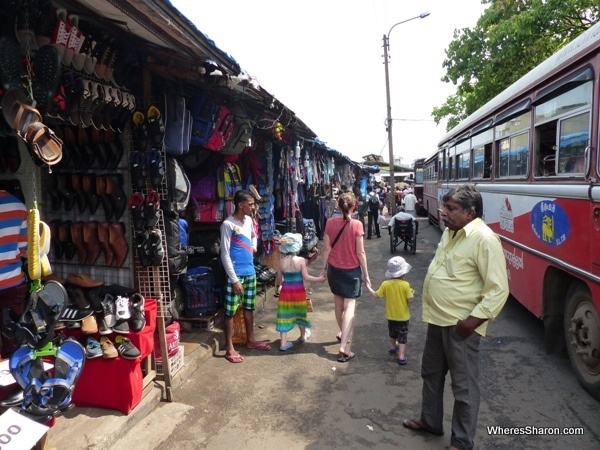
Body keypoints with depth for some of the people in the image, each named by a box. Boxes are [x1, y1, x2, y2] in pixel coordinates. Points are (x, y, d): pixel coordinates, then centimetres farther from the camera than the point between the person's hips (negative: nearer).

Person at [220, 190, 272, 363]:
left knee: (249, 308, 18)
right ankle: (229, 349, 11)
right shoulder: (228, 224, -16)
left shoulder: (249, 220, 7)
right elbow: (225, 255, -18)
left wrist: (253, 247, 8)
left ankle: (251, 340, 33)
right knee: (231, 311, 2)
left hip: (250, 272, 8)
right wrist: (234, 279, -20)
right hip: (236, 275, -8)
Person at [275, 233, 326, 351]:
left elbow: (279, 281, 0)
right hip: (298, 291, -1)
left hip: (285, 292, 1)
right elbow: (306, 277, -14)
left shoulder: (281, 261, -7)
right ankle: (303, 335, 41)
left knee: (285, 315, 8)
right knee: (299, 313, 19)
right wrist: (319, 279, -1)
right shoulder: (301, 260, -15)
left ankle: (283, 342, 8)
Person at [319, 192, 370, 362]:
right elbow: (360, 252, -12)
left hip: (334, 269, 4)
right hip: (352, 270, -4)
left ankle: (342, 334, 40)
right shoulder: (356, 225, -15)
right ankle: (343, 346, -10)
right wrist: (366, 274, -3)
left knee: (338, 304, 19)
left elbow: (327, 248, -3)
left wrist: (324, 267, 9)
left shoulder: (330, 222, -6)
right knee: (349, 307, -1)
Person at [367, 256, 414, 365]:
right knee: (402, 337, 8)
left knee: (392, 333, 27)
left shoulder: (385, 284, -14)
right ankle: (401, 356, 4)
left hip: (390, 315, 4)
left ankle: (393, 347, 48)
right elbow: (410, 300, -18)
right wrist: (412, 294, 2)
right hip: (403, 316, -4)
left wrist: (368, 287, 6)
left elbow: (376, 295, -7)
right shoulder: (405, 285, -21)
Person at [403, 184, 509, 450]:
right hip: (438, 319, 9)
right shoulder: (451, 232, 8)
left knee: (464, 386, 9)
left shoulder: (484, 239, -20)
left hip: (460, 325, -9)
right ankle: (430, 420, 43)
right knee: (431, 373, 23)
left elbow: (498, 289, -21)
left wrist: (473, 321, -22)